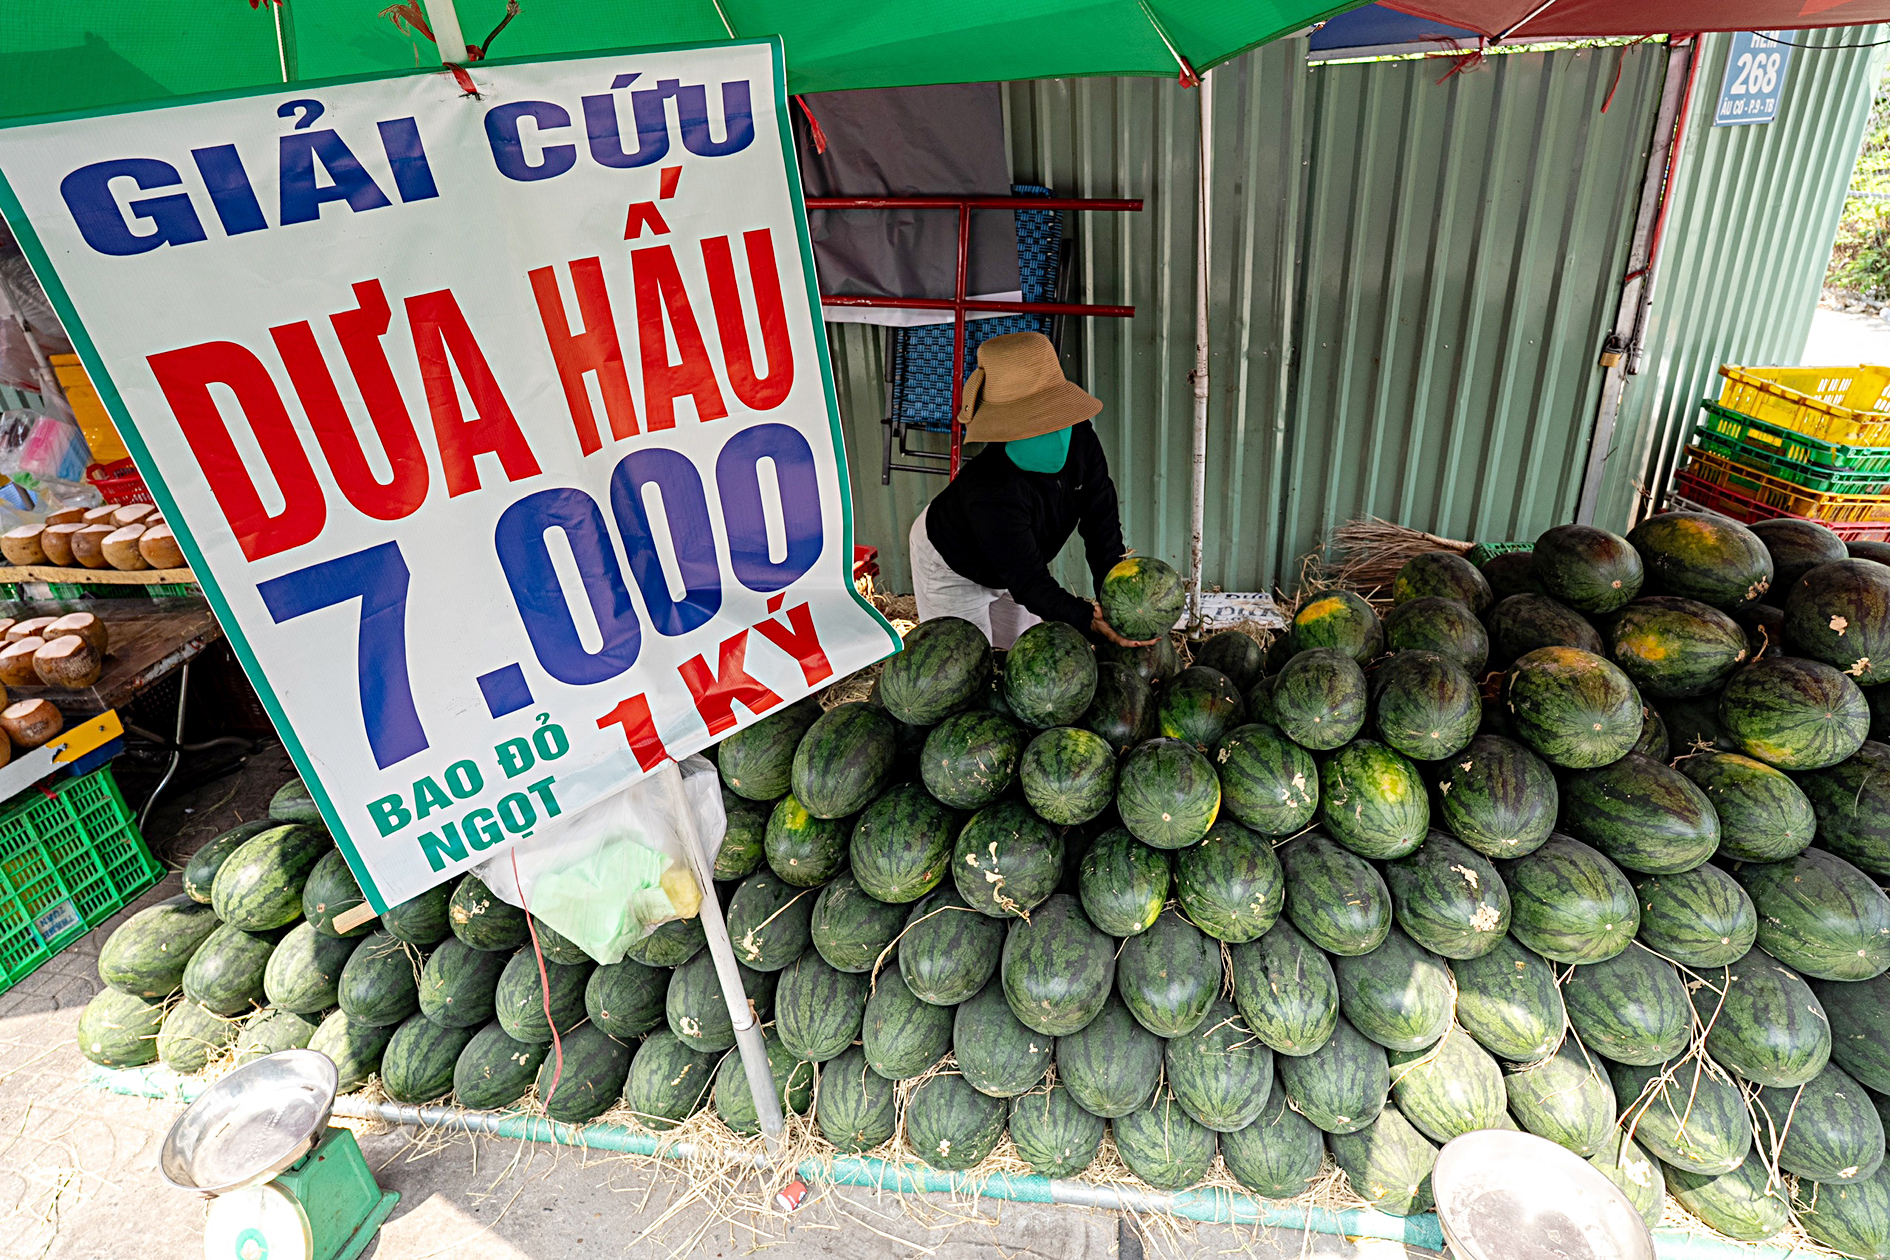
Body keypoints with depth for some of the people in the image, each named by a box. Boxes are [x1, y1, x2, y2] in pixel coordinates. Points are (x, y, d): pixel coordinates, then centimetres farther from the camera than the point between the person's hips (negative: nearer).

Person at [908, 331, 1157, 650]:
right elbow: (1029, 582, -38)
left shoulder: (1080, 439, -23)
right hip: (954, 568, -6)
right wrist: (1088, 620, -47)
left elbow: (1101, 525, -17)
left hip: (1016, 561, 7)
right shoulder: (991, 491, -44)